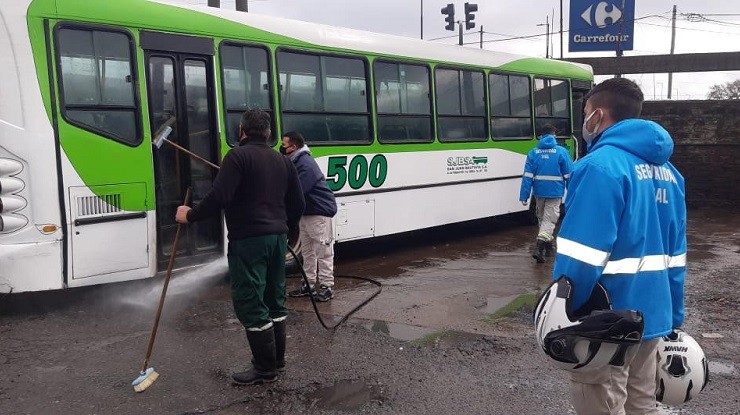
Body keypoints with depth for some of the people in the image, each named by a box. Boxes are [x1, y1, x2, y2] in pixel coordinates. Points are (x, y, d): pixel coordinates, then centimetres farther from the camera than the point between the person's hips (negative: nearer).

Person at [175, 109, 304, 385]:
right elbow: (297, 204, 16)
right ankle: (276, 358, 27)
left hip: (248, 240, -8)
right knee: (274, 299, 17)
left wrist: (190, 216, -5)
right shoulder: (282, 161, 14)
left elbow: (219, 197, -19)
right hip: (277, 237, 8)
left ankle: (265, 368, 4)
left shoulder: (238, 156, -8)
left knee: (249, 303, -1)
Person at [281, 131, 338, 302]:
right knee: (307, 251, 15)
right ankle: (309, 284, 23)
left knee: (323, 251, -3)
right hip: (306, 212, 10)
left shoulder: (306, 164, -21)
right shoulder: (296, 162, 10)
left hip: (319, 212, -10)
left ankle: (327, 287, 3)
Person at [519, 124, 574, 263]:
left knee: (542, 218, 19)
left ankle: (548, 246, 33)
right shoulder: (561, 152, -4)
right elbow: (569, 175, -2)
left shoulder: (534, 152, 1)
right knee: (549, 220, -1)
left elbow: (527, 176, -4)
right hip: (555, 193, -3)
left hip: (539, 192, 3)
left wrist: (524, 196, -3)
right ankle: (539, 248, -17)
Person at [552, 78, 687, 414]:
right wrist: (673, 319, 18)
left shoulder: (602, 165, -18)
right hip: (652, 315, 8)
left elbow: (581, 257, -24)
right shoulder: (668, 171, 9)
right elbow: (675, 255, 12)